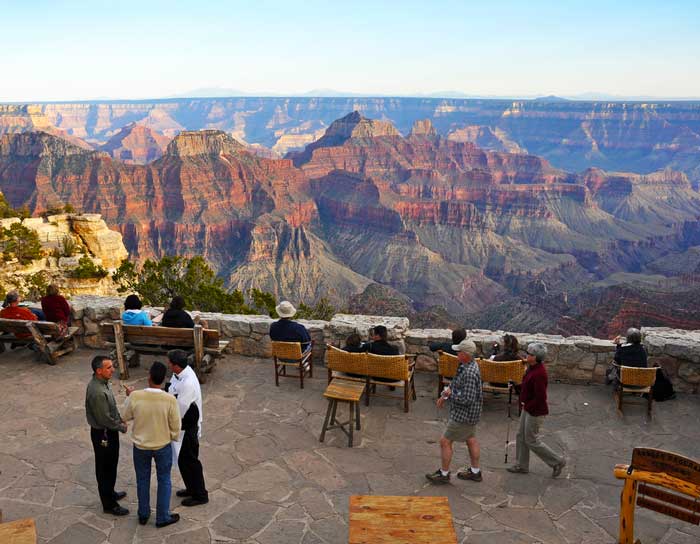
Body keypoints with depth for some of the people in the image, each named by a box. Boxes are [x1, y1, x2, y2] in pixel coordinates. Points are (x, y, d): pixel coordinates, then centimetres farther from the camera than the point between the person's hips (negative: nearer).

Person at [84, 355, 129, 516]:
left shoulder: (103, 382, -2)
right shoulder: (97, 392, -32)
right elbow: (105, 419, -25)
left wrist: (119, 418, 7)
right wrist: (122, 427, -12)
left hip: (109, 431, 9)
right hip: (103, 434, -9)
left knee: (110, 465, 25)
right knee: (105, 468, 6)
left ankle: (110, 493, 44)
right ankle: (109, 505, 20)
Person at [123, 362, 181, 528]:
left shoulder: (135, 396, -21)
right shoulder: (170, 400, -23)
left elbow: (126, 417, -2)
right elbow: (175, 427, -12)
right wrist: (172, 437, 9)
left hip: (140, 446, 2)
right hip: (163, 446, -1)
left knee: (142, 480, 21)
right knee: (164, 481, 17)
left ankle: (143, 515, 36)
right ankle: (163, 517, 27)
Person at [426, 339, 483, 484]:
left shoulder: (469, 374, -31)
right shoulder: (468, 364, 1)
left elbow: (468, 399, -31)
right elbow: (456, 384, 15)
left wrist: (450, 394, -19)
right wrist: (445, 395, 6)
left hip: (464, 415, -10)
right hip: (470, 413, 10)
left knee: (445, 442, 3)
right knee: (471, 439, 22)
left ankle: (444, 473, 18)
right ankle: (475, 472, 37)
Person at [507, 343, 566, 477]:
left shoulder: (539, 373, -28)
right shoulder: (532, 368, 2)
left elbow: (540, 397, -27)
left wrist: (528, 406, -16)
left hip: (536, 411, -10)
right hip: (528, 409, 10)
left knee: (531, 441, 3)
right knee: (521, 436, 17)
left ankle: (557, 462, 16)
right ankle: (521, 465, 30)